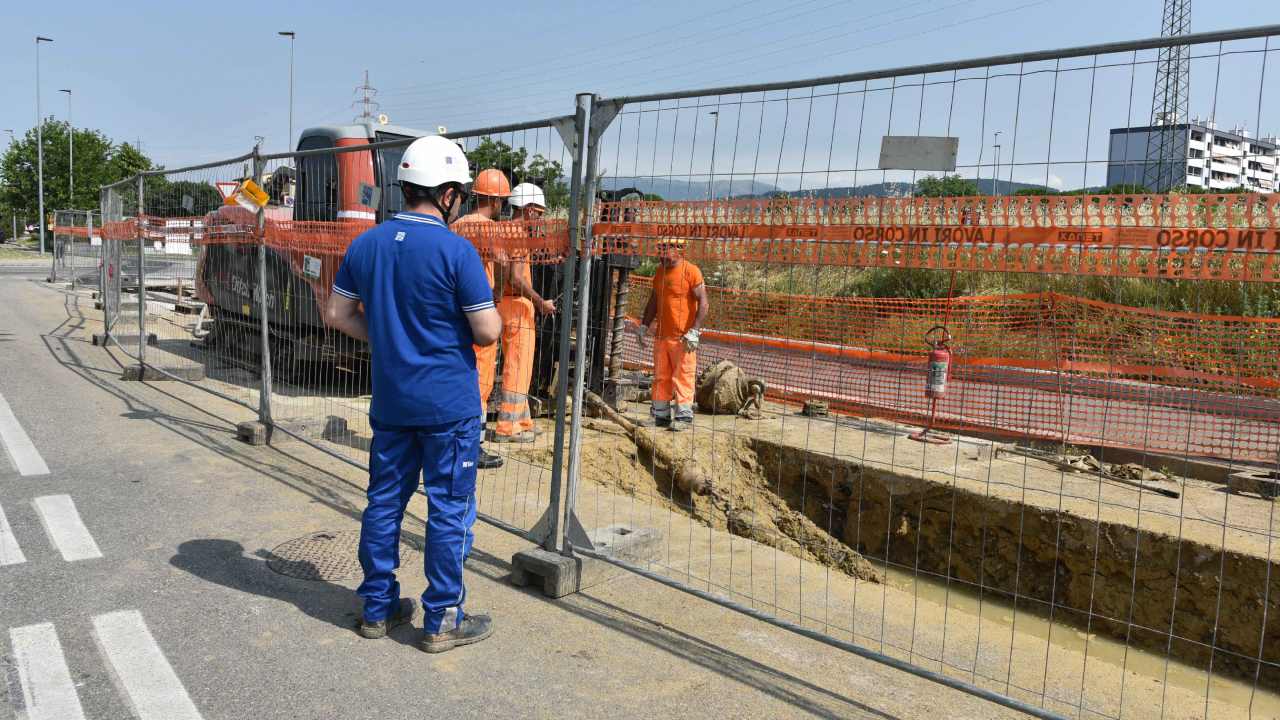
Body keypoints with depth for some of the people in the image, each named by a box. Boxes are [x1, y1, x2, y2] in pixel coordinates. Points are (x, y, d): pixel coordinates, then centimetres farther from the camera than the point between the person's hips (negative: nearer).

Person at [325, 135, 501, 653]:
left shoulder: (366, 244, 3)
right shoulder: (456, 251, -16)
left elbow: (337, 314, 9)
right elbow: (487, 332, -16)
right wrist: (490, 315, 6)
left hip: (390, 399, 6)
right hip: (449, 402, -6)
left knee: (385, 501, 16)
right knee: (449, 509, 5)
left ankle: (377, 608, 28)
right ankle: (442, 621, 14)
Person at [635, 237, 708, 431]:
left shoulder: (691, 271, -9)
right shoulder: (660, 272, 13)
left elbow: (703, 302, -12)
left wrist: (694, 331, -18)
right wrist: (644, 325, 16)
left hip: (683, 337, -7)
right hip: (661, 335, 7)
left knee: (683, 376, -4)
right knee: (661, 377, 9)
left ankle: (684, 416, 3)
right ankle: (661, 416, 17)